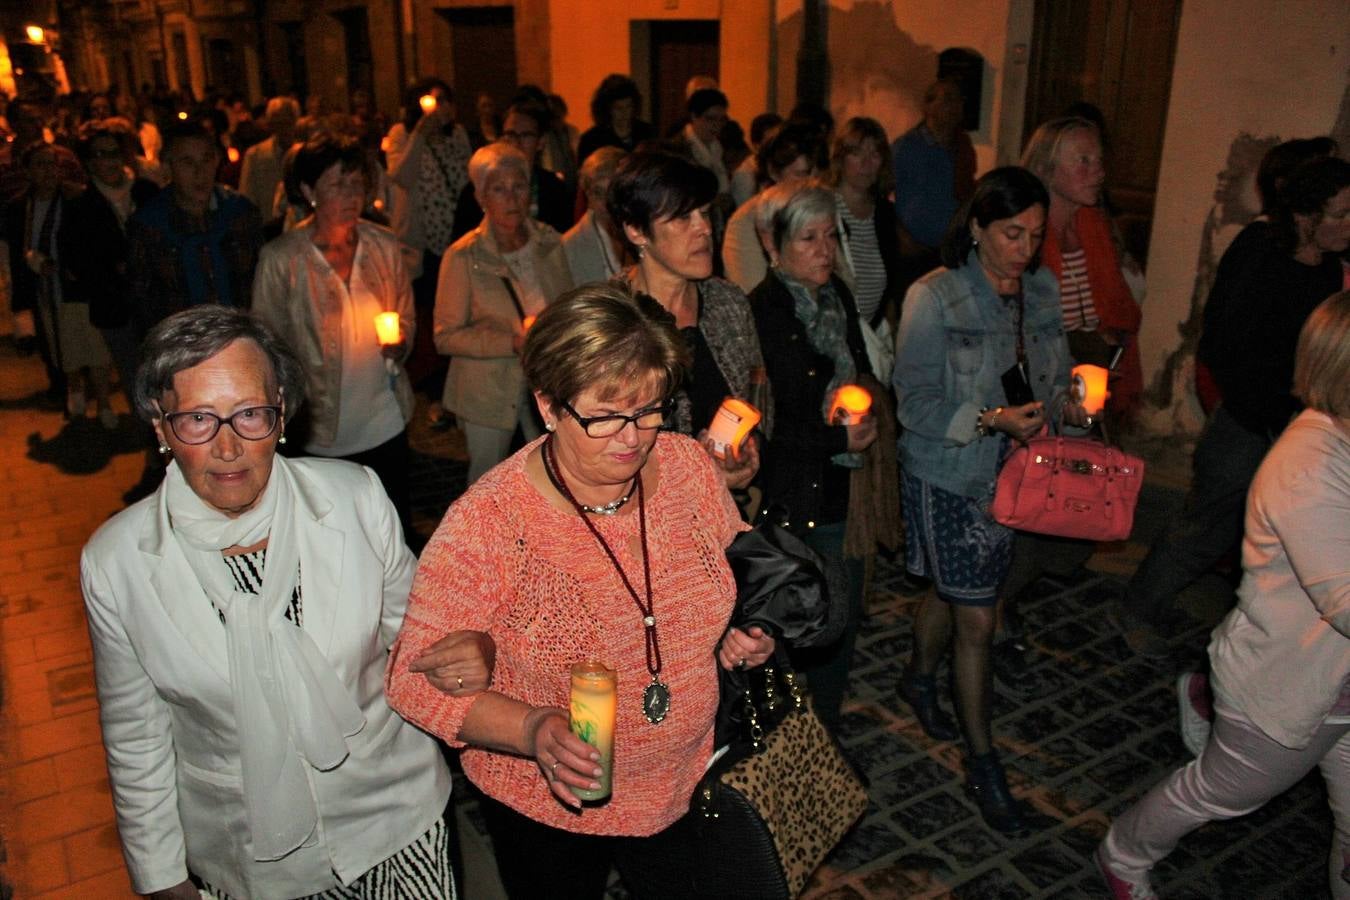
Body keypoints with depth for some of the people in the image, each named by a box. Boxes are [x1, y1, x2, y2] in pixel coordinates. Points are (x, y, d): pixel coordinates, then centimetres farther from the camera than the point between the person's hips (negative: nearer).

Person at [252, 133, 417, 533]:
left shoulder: (384, 245, 0)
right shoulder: (281, 259, -10)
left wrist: (399, 343, -10)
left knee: (397, 530, 14)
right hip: (320, 432, -2)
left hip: (386, 421, 3)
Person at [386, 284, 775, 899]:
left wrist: (749, 630, -11)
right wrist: (531, 730, -34)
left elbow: (738, 560, 8)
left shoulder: (688, 465, -12)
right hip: (547, 811, -3)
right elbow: (417, 677, -20)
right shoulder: (486, 524, -26)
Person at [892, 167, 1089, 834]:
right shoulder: (933, 298, -17)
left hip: (1011, 471, 6)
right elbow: (916, 404, -17)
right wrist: (992, 420, -29)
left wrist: (1066, 403, -10)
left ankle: (919, 679, 51)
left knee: (955, 591, 22)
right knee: (975, 621, 0)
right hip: (947, 477, -6)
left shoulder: (1042, 289, 1)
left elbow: (1051, 374, 12)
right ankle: (982, 764, 17)